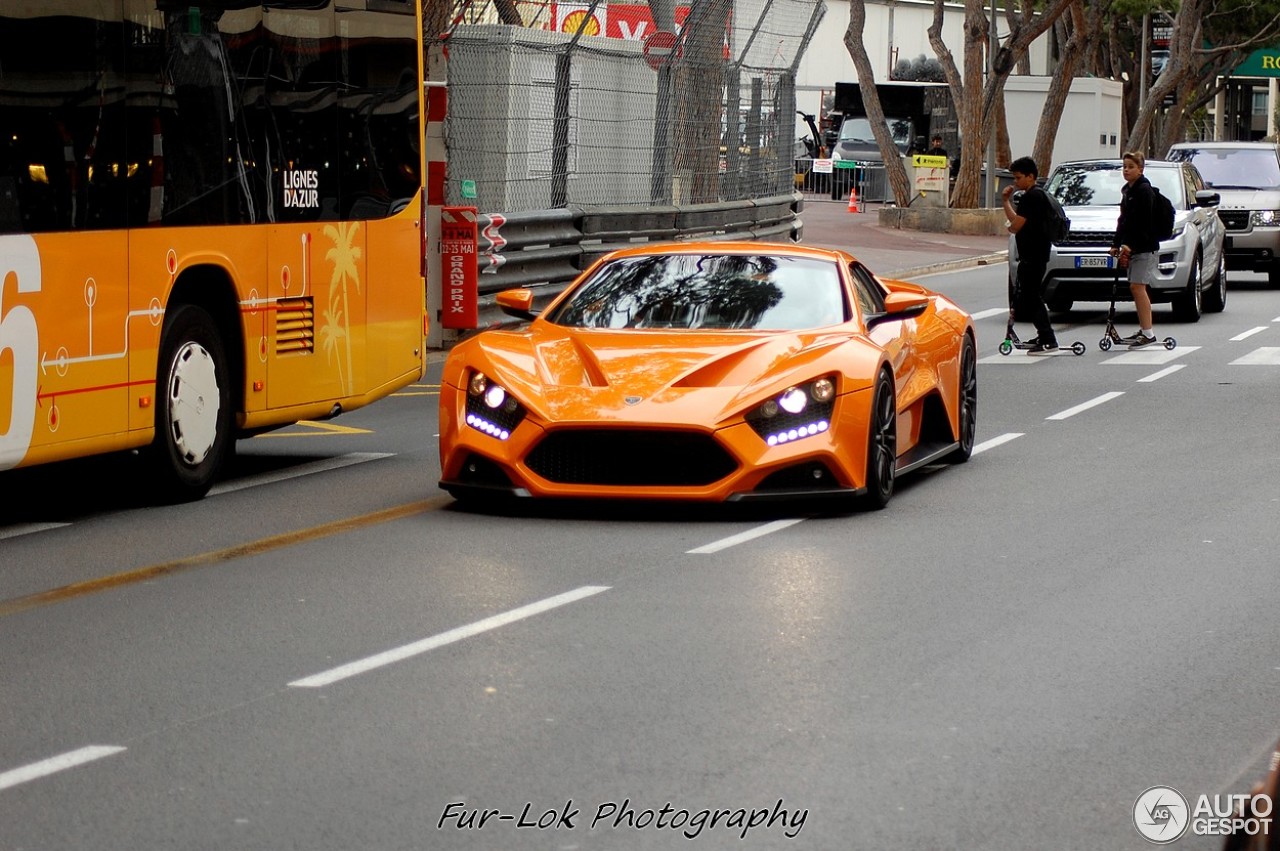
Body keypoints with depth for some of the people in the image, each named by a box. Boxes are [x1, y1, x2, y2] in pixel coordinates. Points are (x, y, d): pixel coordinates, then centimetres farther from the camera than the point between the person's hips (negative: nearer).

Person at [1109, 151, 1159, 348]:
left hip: (1144, 247, -9)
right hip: (1132, 247, 9)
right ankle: (1143, 331, 15)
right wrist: (1116, 243, 15)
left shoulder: (1144, 191, -12)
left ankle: (1148, 333, -14)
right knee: (1136, 287, 9)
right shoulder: (1127, 190, 16)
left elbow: (1144, 222, -19)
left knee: (1137, 287, -13)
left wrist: (1130, 245, -22)